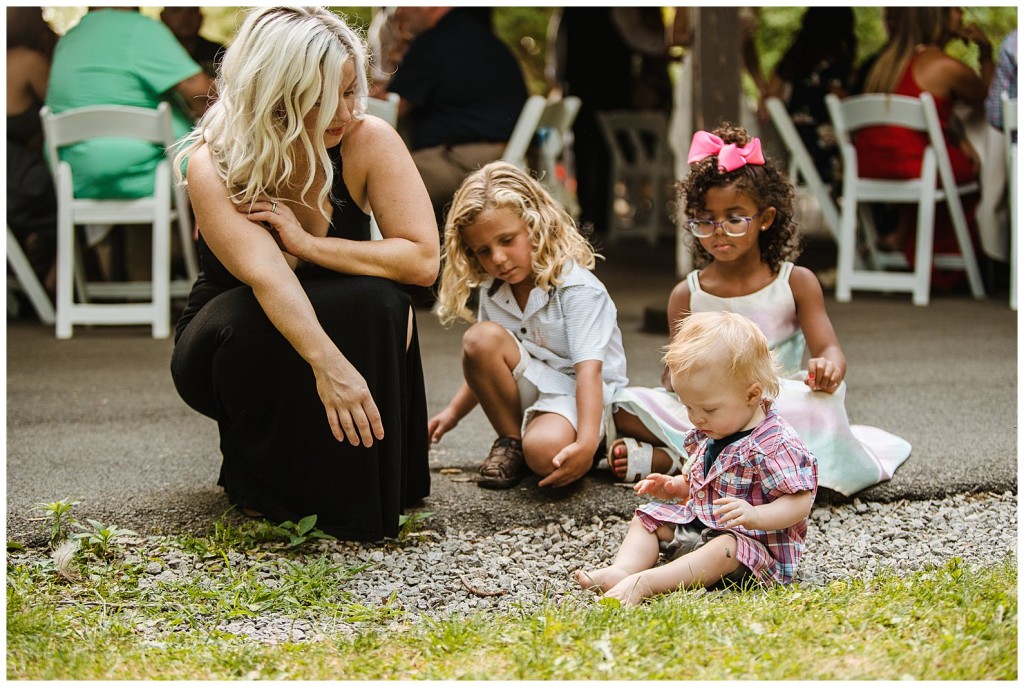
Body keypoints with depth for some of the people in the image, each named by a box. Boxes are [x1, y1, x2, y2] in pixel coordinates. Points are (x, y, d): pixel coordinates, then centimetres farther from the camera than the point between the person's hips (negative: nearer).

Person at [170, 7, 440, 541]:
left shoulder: (368, 141, -18)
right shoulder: (213, 164, -25)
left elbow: (423, 260, -24)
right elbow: (265, 276, -42)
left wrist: (308, 243, -31)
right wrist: (329, 365, -58)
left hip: (342, 331, 2)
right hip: (226, 350, -2)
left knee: (377, 302, -31)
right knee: (254, 321, -37)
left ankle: (357, 492, -15)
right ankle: (260, 485, -11)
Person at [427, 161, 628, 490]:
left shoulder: (576, 288, -18)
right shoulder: (492, 291, 4)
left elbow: (589, 368, -27)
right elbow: (486, 367, 16)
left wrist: (586, 443, -38)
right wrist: (452, 412, 5)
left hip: (577, 396, -6)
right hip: (528, 390, 7)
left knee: (545, 450, -39)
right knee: (479, 338, -22)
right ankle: (511, 441, -7)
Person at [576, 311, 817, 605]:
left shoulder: (776, 445, -20)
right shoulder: (707, 435, 8)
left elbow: (800, 503, -23)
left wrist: (754, 516, -38)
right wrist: (674, 486, 5)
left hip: (754, 544, -9)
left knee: (724, 550, -37)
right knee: (647, 517, 5)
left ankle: (643, 582, -48)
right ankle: (621, 570, -22)